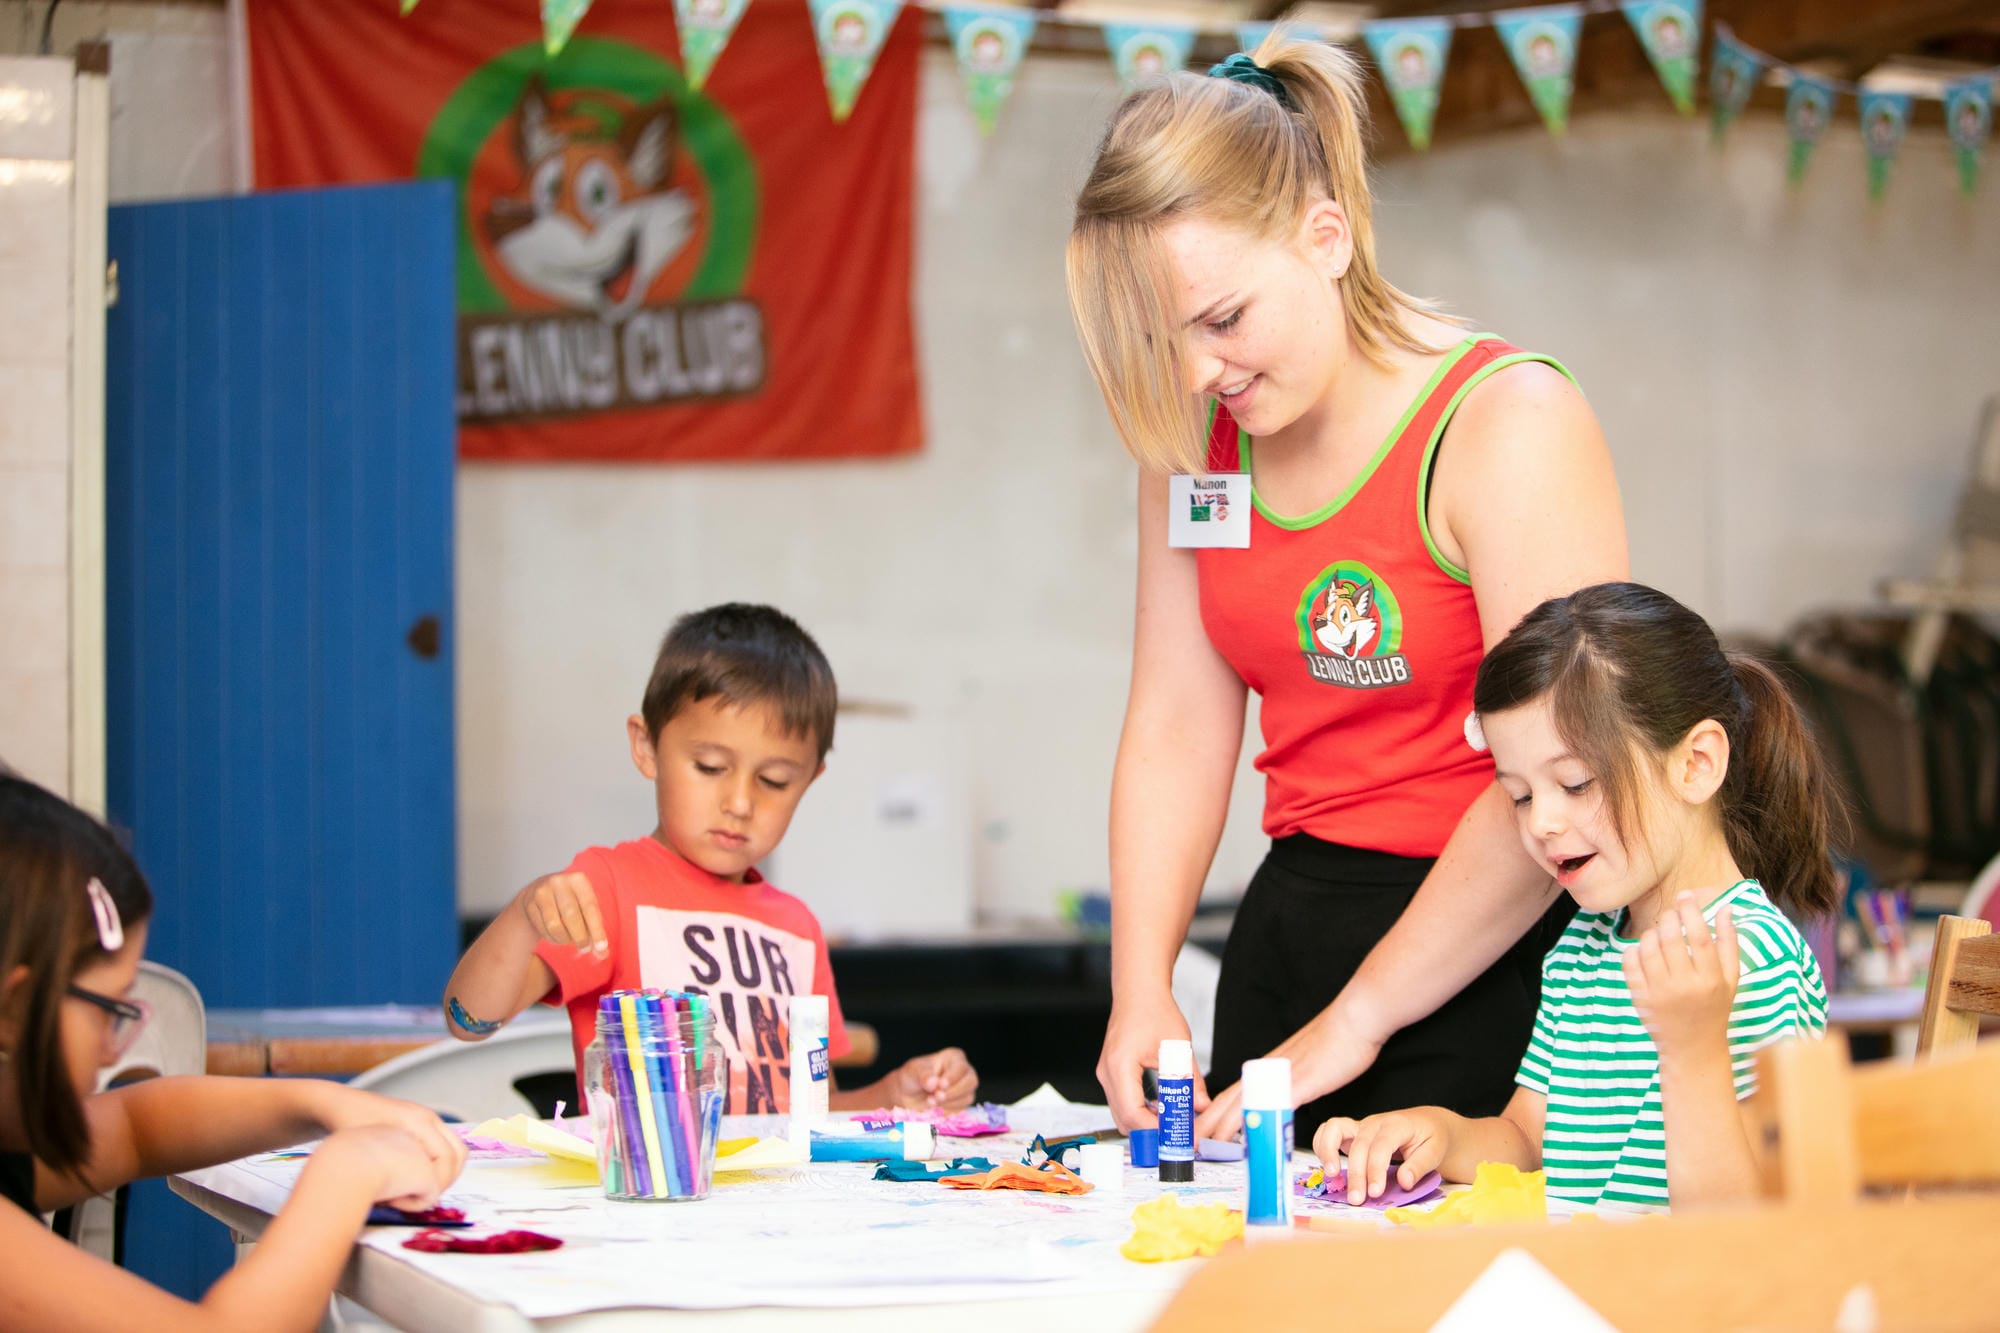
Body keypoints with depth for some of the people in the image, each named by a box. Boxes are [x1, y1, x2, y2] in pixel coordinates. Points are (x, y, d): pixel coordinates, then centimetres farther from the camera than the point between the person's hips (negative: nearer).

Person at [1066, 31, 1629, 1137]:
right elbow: (1176, 733, 7)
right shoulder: (1195, 440, 7)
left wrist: (1352, 1022, -17)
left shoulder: (1509, 422, -14)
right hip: (1290, 916, 6)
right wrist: (1140, 992, -5)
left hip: (1487, 953, -6)